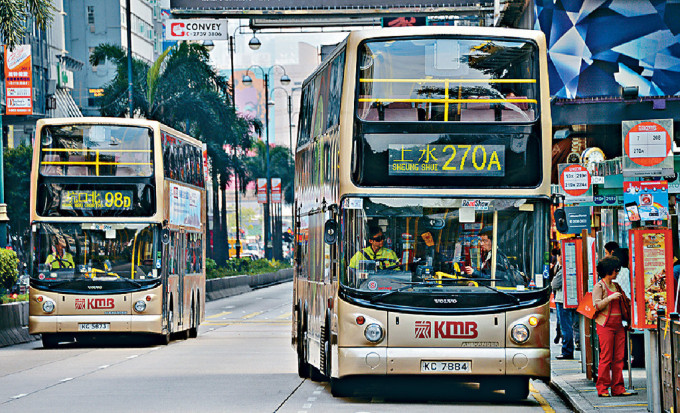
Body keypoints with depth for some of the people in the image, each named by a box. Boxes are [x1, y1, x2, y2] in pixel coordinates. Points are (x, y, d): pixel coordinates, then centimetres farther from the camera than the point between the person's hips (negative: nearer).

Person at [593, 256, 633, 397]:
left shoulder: (616, 286, 18)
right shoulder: (599, 286, -3)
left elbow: (624, 302, 29)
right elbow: (596, 306, -13)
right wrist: (610, 297, -20)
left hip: (618, 326, 7)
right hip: (605, 326, -7)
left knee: (619, 358, 3)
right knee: (606, 358, -7)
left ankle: (618, 388, 5)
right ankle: (602, 388, -2)